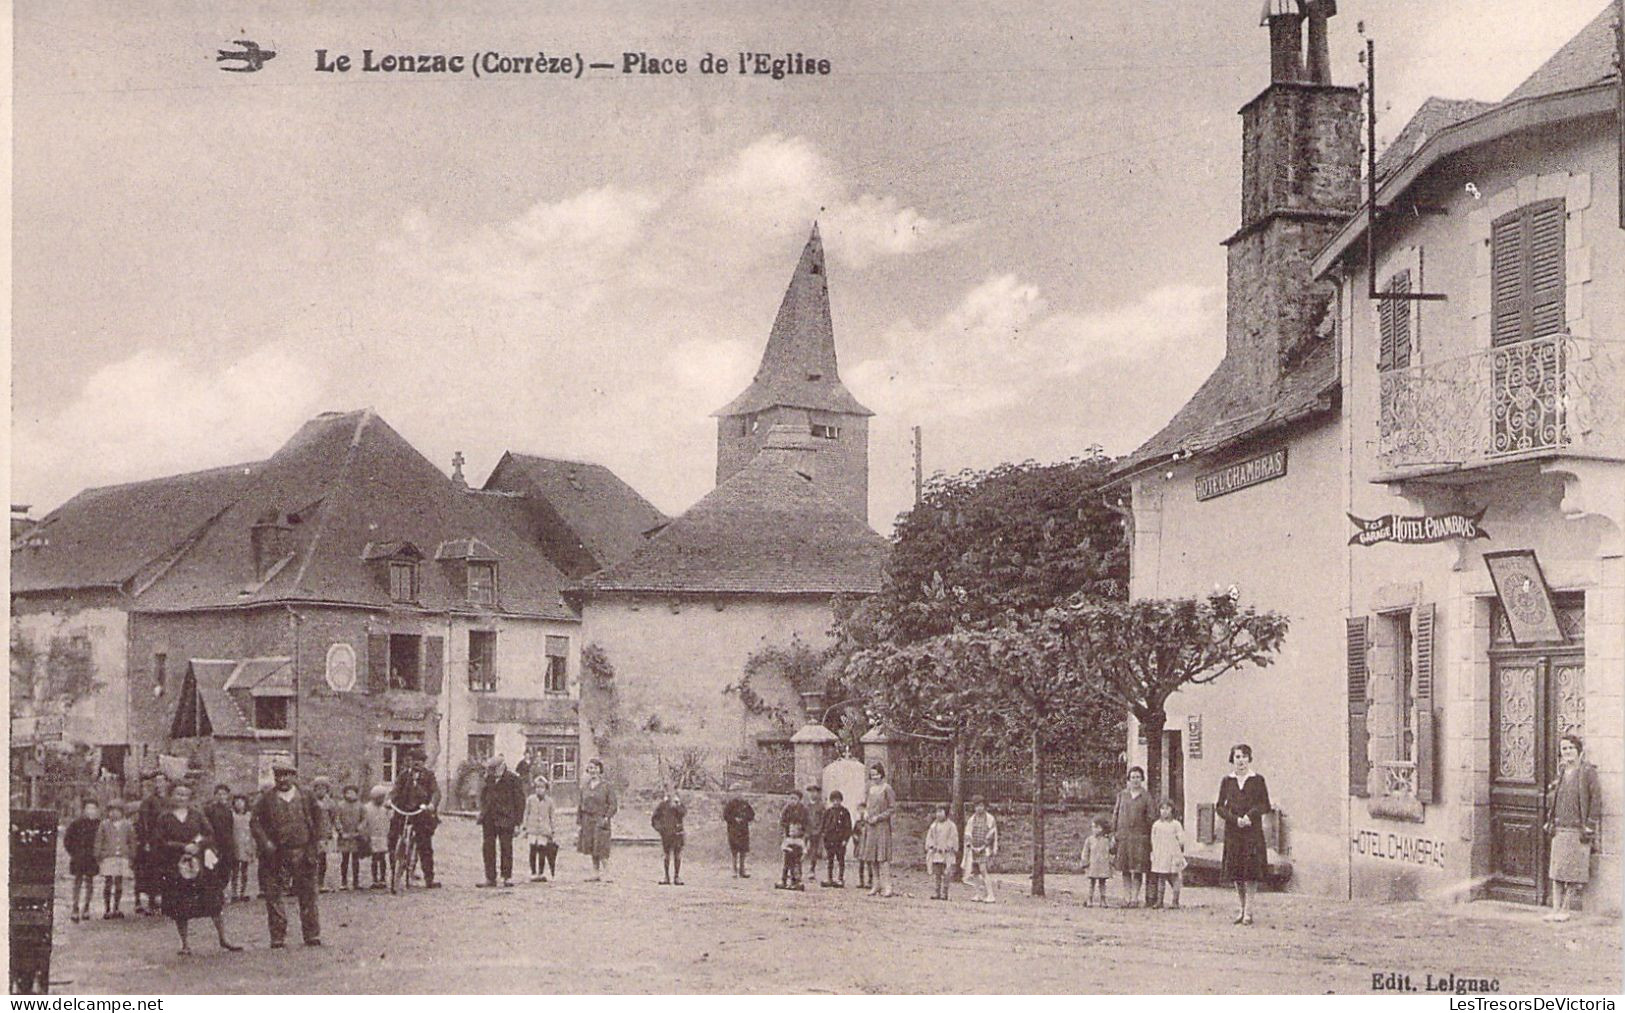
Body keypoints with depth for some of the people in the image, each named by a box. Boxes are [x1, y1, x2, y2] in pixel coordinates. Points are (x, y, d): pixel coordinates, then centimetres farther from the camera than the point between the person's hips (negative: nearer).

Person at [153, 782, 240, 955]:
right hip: (175, 867, -1)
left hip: (200, 864, 1)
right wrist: (183, 847, -15)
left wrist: (198, 845, -15)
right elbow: (160, 843, -5)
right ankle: (185, 943, 9)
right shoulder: (164, 819, 4)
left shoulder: (197, 816, 10)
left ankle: (223, 939, 4)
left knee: (214, 901, -2)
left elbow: (210, 835, 4)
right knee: (180, 907, -2)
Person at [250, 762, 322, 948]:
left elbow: (317, 817, 17)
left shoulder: (306, 796, 7)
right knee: (273, 896, -1)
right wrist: (265, 842, -11)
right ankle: (278, 937, 6)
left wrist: (316, 840, 8)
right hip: (275, 854, -1)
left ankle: (312, 935, 13)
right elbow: (255, 821, 1)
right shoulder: (266, 798, 2)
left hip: (302, 853, 1)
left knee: (307, 895, 5)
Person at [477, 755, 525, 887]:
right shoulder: (488, 779, 12)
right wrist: (482, 815, 11)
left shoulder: (512, 779, -4)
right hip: (489, 819, 5)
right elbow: (483, 797, 22)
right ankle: (490, 878, 9)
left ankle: (507, 877, 6)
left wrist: (518, 821, -7)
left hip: (505, 819, -5)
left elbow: (520, 800, -4)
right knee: (488, 848, 3)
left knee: (506, 847, -1)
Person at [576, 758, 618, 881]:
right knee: (592, 848, 9)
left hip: (600, 819, -5)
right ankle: (595, 873, 16)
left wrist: (607, 817, -14)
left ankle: (605, 873, -5)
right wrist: (579, 819, 9)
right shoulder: (585, 786, 11)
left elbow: (613, 805, -4)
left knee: (601, 848, -10)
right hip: (588, 820, 5)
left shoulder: (606, 786, -3)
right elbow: (580, 804, 16)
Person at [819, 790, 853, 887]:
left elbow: (848, 827, -1)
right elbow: (823, 824, 14)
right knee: (829, 860, 7)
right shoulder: (828, 811, 8)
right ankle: (829, 879, 14)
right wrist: (823, 835, 5)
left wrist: (845, 839, -9)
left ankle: (841, 879, 7)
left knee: (841, 860, 1)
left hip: (840, 840, -3)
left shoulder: (844, 812, 0)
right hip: (829, 840, 3)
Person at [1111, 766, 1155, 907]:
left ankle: (1135, 897, 3)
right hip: (1123, 836, 2)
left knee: (1138, 869, -3)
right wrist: (1113, 833, 7)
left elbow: (1152, 816, 2)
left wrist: (1151, 836, -5)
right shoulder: (1122, 795, 11)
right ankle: (1127, 897, 11)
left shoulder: (1146, 796, 4)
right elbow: (1115, 814, 13)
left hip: (1140, 836, -2)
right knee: (1125, 869, 5)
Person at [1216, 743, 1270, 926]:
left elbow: (1265, 805, 2)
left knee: (1251, 871, -6)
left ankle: (1248, 912, -2)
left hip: (1253, 830, -2)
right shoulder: (1227, 780, 7)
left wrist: (1250, 815, -14)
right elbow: (1219, 807, 5)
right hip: (1232, 831, 2)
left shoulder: (1257, 779, 3)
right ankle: (1241, 908, 16)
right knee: (1235, 872, 4)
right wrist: (1235, 819, -10)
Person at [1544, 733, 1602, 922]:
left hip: (1578, 828, -6)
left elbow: (1596, 799, -7)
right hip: (1560, 828, 6)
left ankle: (1566, 909, 4)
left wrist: (1589, 826, -12)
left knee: (1574, 871, -1)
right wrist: (1550, 822, 12)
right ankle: (1556, 908, 9)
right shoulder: (1562, 772, 13)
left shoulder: (1588, 771, -5)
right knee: (1556, 870, 5)